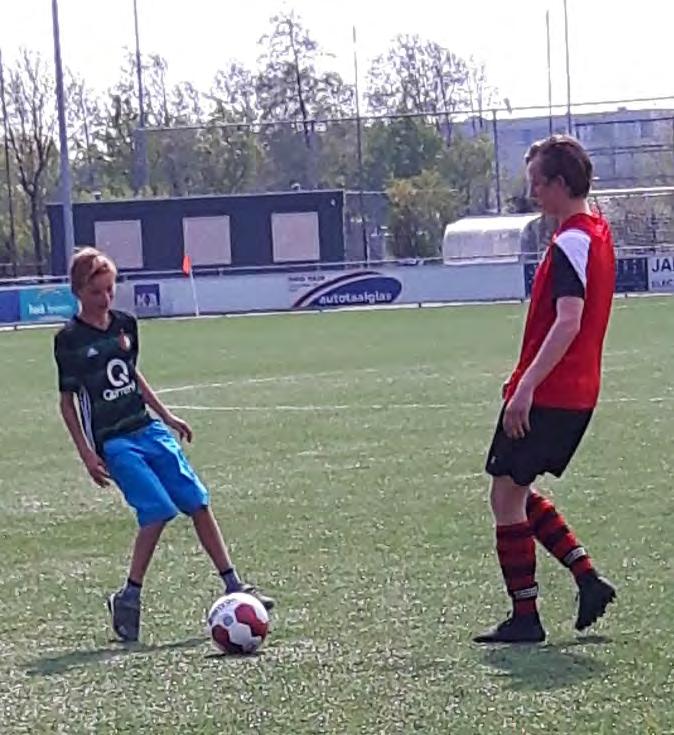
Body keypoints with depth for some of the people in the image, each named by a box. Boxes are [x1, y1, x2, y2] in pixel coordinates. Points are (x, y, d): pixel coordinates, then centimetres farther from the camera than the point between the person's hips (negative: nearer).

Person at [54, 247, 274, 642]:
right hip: (113, 442, -6)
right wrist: (87, 453, -8)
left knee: (198, 501, -1)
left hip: (148, 429, 6)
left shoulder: (125, 324, 8)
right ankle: (128, 598, -4)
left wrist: (167, 416, 21)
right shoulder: (69, 340, -7)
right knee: (158, 510, -17)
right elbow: (67, 401, -4)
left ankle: (233, 586, 5)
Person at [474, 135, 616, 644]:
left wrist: (526, 386, -30)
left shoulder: (572, 243, -17)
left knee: (507, 495, -1)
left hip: (547, 393, -10)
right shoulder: (597, 230, 14)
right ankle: (588, 579, 13)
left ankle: (525, 618, 3)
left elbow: (568, 322, -27)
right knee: (519, 492, 19)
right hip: (578, 391, 10)